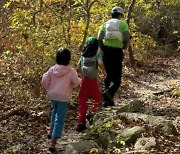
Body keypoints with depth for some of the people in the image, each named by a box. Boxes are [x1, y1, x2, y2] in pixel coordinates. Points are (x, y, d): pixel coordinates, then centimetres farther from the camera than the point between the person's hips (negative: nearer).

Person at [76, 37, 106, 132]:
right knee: (96, 99, 15)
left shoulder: (83, 56, 9)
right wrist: (104, 72, -7)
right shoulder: (97, 55, -3)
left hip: (84, 79, 4)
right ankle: (93, 114, -9)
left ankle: (81, 123, 8)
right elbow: (100, 63, -22)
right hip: (93, 80, -4)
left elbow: (78, 68, 6)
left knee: (82, 101, 8)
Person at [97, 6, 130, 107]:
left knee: (109, 75, 17)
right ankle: (109, 92, -27)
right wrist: (124, 47, 11)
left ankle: (108, 100, 16)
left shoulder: (105, 24, 11)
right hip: (117, 52, -4)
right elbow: (126, 39, -8)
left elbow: (99, 39, 1)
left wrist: (104, 49, 13)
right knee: (117, 78, 2)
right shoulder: (123, 24, 3)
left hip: (107, 51, 4)